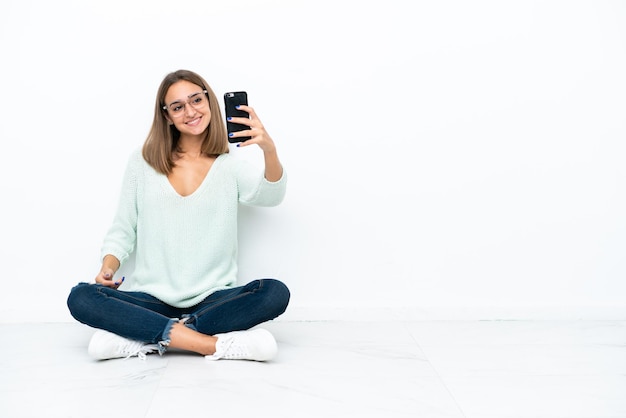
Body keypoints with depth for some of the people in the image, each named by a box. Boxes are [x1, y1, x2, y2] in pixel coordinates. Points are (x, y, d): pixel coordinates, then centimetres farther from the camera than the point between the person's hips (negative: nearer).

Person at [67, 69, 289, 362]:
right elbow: (122, 230, 10)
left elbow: (271, 195, -16)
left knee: (275, 293, -28)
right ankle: (214, 344, -29)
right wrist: (108, 267, -10)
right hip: (151, 299, 1)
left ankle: (143, 339, -23)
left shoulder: (230, 167, 4)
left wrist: (269, 150, -36)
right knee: (81, 298, -24)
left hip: (213, 300, -1)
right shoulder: (143, 162, 7)